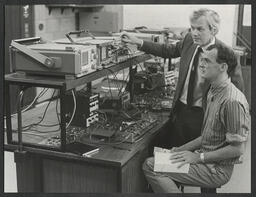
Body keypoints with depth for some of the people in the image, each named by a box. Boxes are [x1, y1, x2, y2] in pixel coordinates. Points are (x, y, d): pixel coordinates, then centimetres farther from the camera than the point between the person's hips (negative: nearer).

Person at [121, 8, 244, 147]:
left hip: (202, 115, -5)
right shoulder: (189, 40, -2)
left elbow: (238, 90, -10)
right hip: (180, 109, 6)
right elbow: (168, 50, 13)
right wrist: (138, 42, 6)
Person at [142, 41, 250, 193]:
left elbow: (238, 148, -22)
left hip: (217, 169, -9)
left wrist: (199, 157, -17)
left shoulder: (233, 101, -23)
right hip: (207, 159, 9)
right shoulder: (214, 92, 9)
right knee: (151, 162, 3)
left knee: (152, 168, -16)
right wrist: (182, 149, 8)